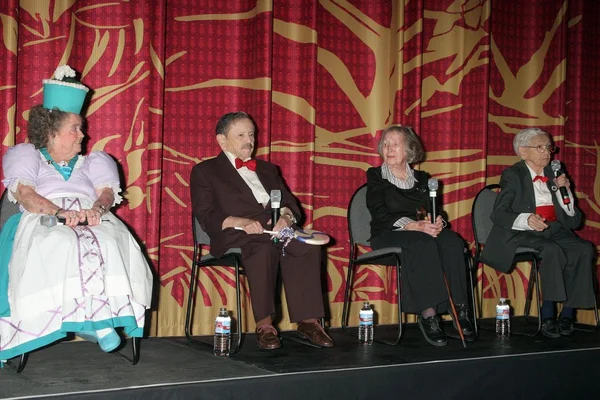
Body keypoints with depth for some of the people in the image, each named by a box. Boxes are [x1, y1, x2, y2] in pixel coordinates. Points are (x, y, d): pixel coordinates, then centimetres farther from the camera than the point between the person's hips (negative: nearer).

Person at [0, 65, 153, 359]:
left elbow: (107, 191, 9)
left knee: (109, 244, -35)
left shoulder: (91, 162, 29)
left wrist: (97, 209, -18)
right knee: (61, 247, -40)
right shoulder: (27, 156, 18)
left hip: (93, 221, 3)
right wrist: (59, 212, -22)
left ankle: (99, 318, -43)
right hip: (44, 224, -2)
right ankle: (97, 321, -44)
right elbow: (24, 193, -2)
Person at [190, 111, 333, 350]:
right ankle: (264, 324, -33)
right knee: (264, 248, -39)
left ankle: (308, 321, -27)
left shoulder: (267, 169, 30)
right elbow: (206, 216, 1)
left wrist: (286, 216, -6)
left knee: (307, 247, -30)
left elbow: (290, 203, 20)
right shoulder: (205, 171, 15)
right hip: (237, 236, -4)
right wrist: (241, 222, -18)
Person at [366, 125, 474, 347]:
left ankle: (459, 308, -30)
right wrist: (415, 226, -23)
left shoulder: (422, 178, 19)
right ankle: (428, 314, -38)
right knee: (425, 244, -36)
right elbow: (381, 215, -8)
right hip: (388, 237, -4)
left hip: (421, 234, 4)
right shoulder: (375, 176, 7)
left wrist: (436, 222, -16)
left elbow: (434, 211, 10)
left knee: (453, 242, -29)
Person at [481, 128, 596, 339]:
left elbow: (573, 219, 14)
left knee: (584, 249, -26)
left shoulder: (554, 175, 19)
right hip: (523, 233, -5)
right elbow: (498, 214, -6)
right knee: (553, 250, -36)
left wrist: (565, 191, -2)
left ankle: (567, 313, -23)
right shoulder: (513, 175, 5)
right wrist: (526, 219, -24)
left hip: (554, 230, 5)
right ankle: (548, 315, -29)